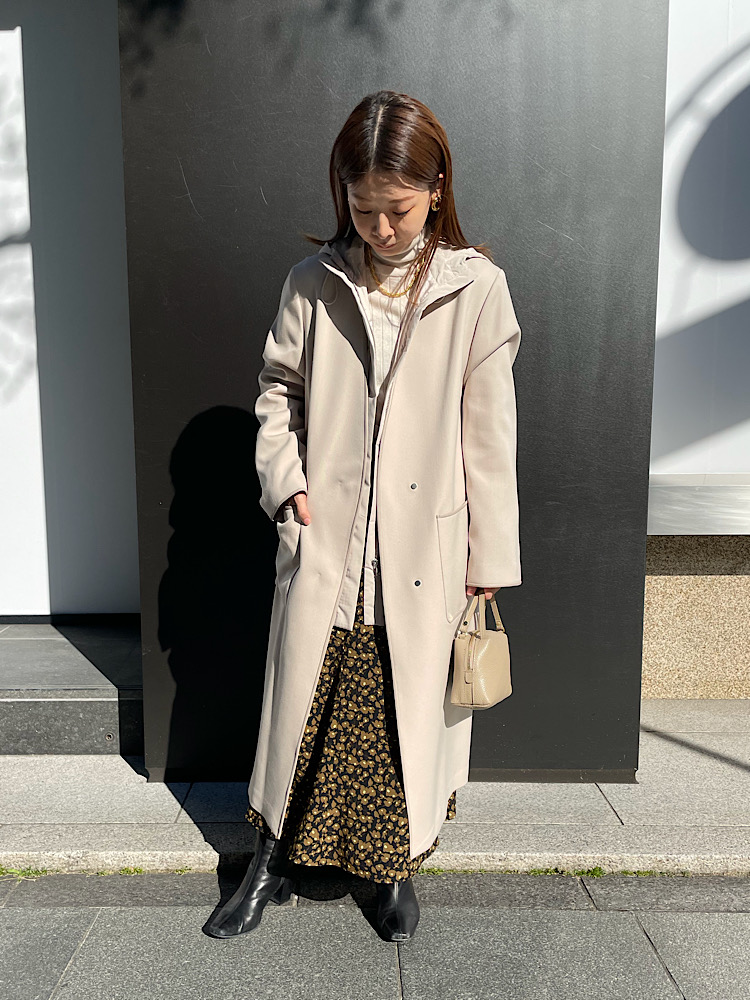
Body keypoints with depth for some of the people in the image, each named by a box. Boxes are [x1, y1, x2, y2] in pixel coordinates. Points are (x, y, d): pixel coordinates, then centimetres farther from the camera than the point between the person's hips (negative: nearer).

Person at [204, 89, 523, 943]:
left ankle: (397, 868, 36)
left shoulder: (476, 288, -3)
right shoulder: (314, 281, 3)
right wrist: (286, 481, -4)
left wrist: (489, 561, -2)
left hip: (422, 552, -1)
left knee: (409, 712, 11)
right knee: (301, 705, 12)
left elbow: (488, 435, -2)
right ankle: (274, 863, 34)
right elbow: (277, 392, 12)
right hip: (323, 545, 2)